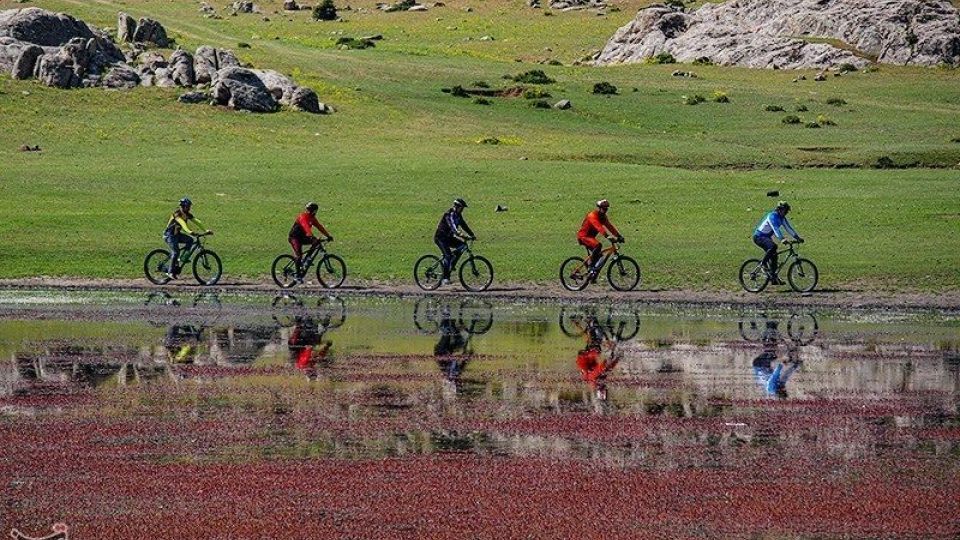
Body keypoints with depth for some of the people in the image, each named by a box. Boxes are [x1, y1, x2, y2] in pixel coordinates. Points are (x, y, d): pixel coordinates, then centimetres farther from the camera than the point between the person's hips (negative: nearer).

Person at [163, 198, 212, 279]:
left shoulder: (188, 214, 1)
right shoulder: (177, 213, -22)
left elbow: (196, 222, -2)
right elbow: (182, 223, -38)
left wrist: (206, 230, -13)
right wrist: (189, 231, -53)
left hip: (177, 234, 8)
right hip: (170, 235, -8)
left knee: (190, 240, -15)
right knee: (176, 252, -20)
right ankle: (170, 272, -12)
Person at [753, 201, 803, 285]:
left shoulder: (782, 218, 5)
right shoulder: (772, 216, -23)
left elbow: (789, 228, 4)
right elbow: (776, 229, -36)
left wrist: (797, 238, -6)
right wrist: (782, 239, -47)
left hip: (766, 237, 9)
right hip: (759, 236, -9)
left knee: (774, 256, 3)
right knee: (773, 246, -35)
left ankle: (773, 278, 8)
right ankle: (764, 263, -20)